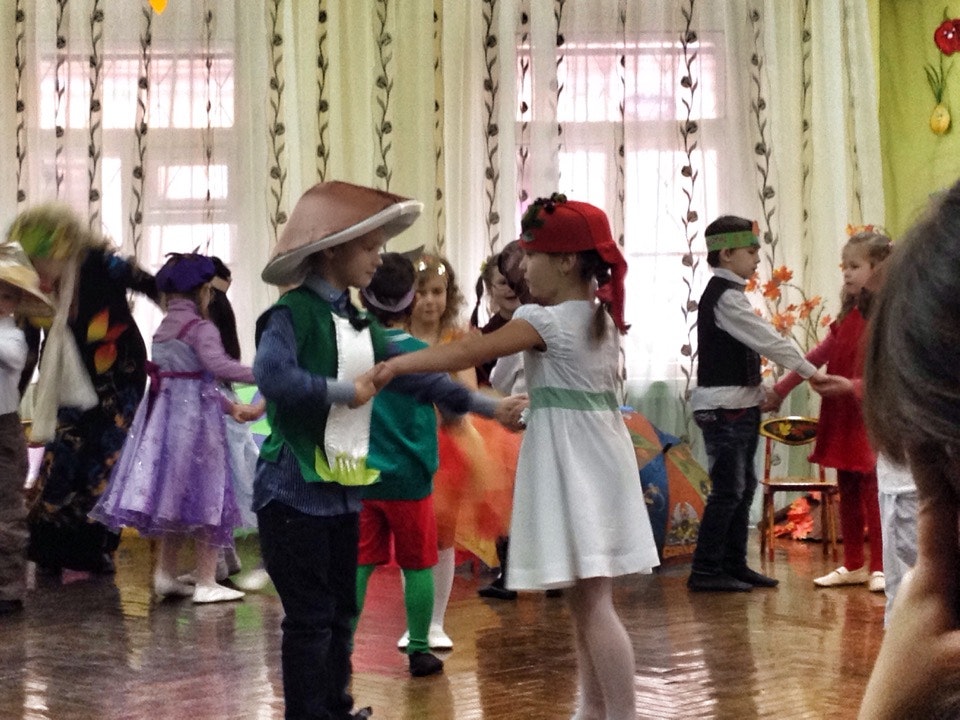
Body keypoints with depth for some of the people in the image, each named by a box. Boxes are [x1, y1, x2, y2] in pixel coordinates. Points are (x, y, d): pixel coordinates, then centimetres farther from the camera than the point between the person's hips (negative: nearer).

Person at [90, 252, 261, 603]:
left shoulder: (162, 330, 14)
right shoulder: (202, 329, -12)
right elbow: (216, 364, -32)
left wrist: (232, 407, 19)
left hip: (163, 415, 8)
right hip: (195, 419, -8)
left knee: (175, 496, 16)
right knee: (204, 496, 0)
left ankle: (165, 574, 19)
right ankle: (206, 582, 2)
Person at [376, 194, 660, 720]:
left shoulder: (546, 321, -13)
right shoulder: (602, 319, 12)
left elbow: (468, 353, -16)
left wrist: (395, 366, -13)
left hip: (574, 468, -9)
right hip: (596, 463, 9)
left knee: (593, 604, -9)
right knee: (586, 600, 14)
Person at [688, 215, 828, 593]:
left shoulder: (727, 293, 16)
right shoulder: (725, 296, -16)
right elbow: (766, 340, -18)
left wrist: (760, 392, 13)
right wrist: (809, 371, -11)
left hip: (740, 404, 10)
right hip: (725, 406, -10)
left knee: (744, 487, 13)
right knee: (727, 490, -8)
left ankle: (734, 565, 18)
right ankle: (705, 571, -4)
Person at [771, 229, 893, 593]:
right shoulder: (848, 315, 13)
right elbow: (821, 354, 18)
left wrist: (852, 385, -27)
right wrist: (781, 388, 17)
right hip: (841, 416, 7)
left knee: (872, 490, -4)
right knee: (847, 491, 11)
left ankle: (880, 568, 4)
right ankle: (853, 566, 19)